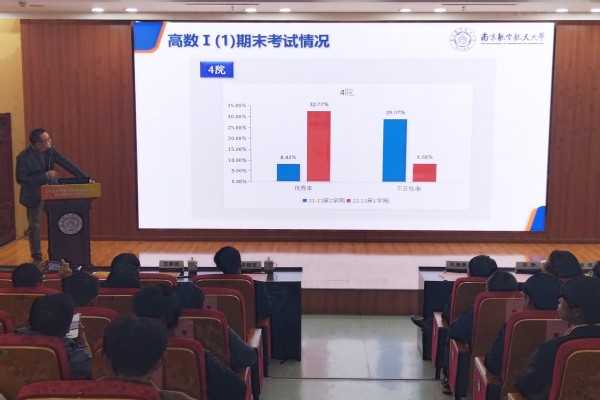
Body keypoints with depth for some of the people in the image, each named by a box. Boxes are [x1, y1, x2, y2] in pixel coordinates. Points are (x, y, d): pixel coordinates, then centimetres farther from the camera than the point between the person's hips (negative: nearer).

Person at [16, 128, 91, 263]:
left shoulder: (51, 151, -10)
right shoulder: (23, 157, -22)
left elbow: (67, 164, -8)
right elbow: (20, 179, -22)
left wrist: (86, 179, -14)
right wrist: (44, 176, -26)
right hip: (34, 196, -4)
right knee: (34, 227, 5)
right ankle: (37, 258, 17)